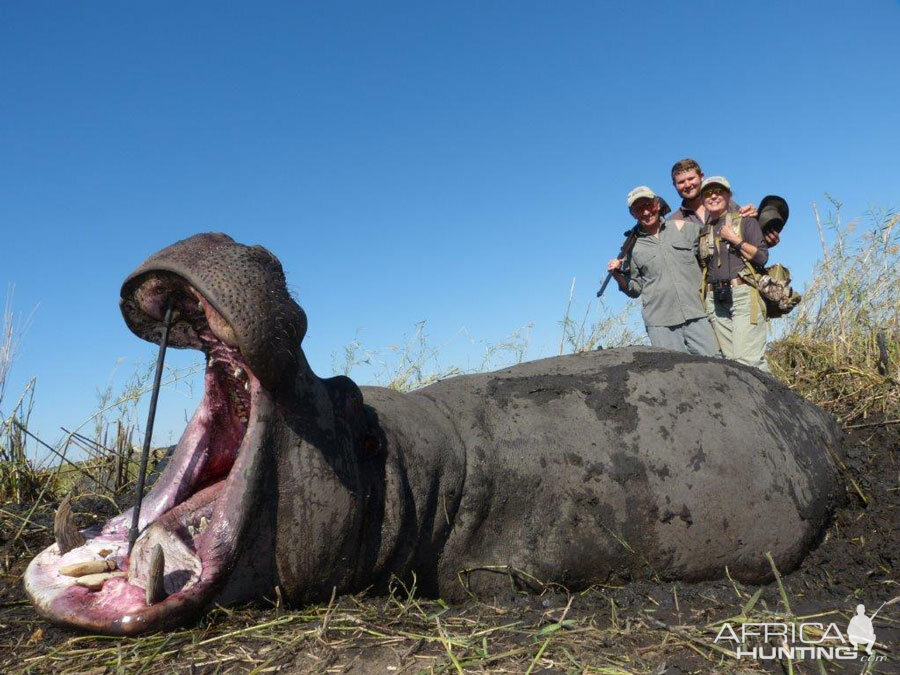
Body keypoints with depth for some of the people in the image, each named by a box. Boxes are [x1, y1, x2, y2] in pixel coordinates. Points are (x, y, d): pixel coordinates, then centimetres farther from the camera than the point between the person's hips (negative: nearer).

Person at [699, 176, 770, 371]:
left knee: (747, 359, -16)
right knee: (729, 359, -1)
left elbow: (762, 257, -2)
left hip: (743, 294, -4)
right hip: (715, 300, 4)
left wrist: (735, 240, -6)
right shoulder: (702, 231, 20)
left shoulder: (745, 221, 9)